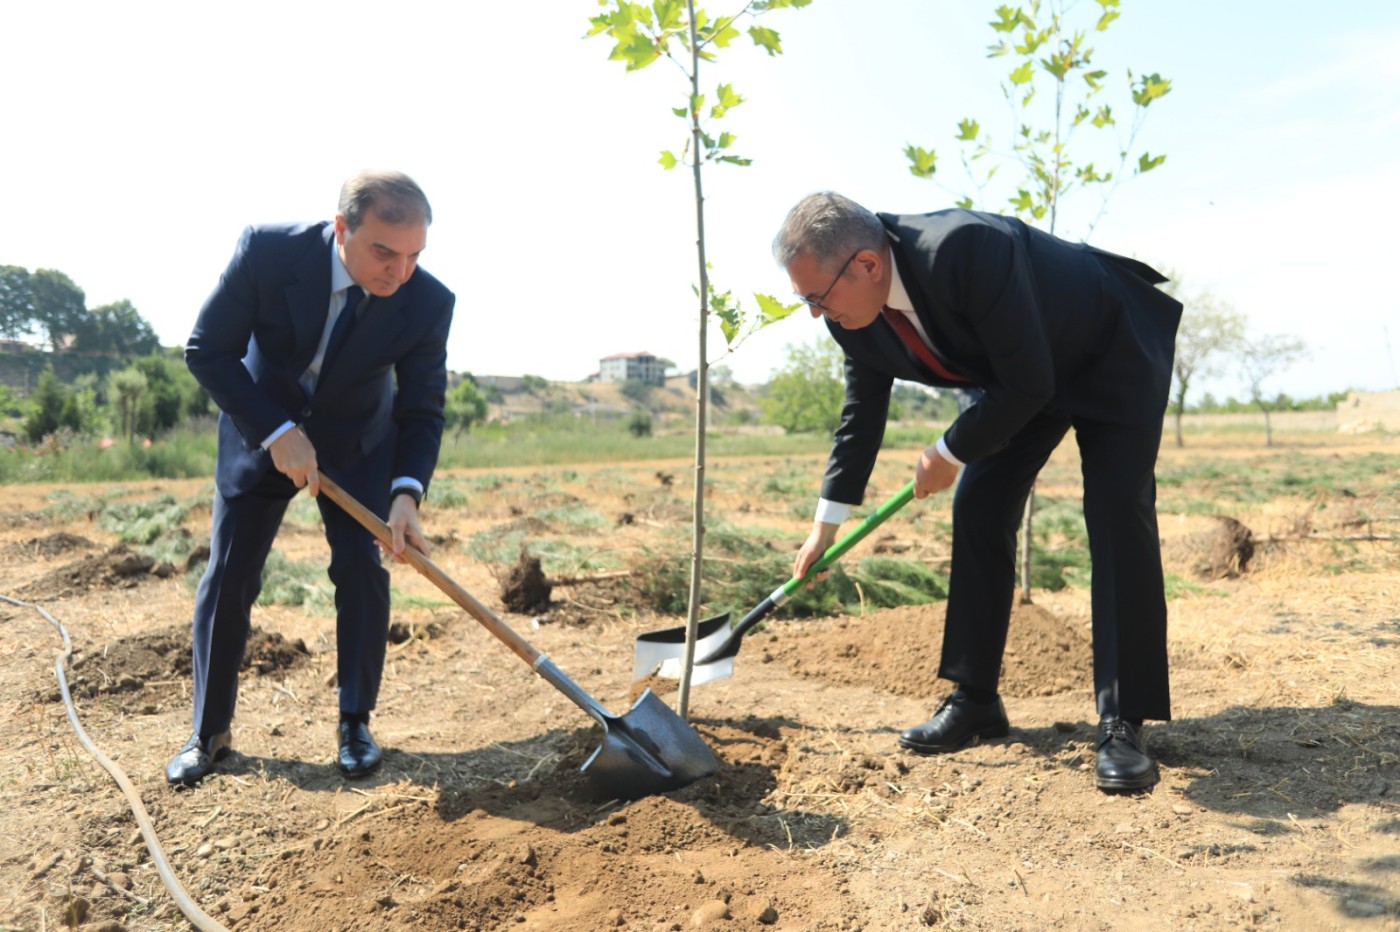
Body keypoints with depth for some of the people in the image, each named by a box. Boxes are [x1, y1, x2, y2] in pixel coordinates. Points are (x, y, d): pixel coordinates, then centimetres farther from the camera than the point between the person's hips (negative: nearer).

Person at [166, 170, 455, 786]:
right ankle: (209, 732, 18)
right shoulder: (266, 251, -28)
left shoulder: (429, 303, -25)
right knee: (228, 575, 1)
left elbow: (422, 410, -17)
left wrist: (407, 492, -33)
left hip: (357, 442, 0)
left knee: (361, 568, -9)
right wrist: (277, 433, -27)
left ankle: (355, 723, 9)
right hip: (261, 430, 0)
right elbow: (207, 351, -18)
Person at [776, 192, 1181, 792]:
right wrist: (826, 524, 5)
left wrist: (949, 455, -20)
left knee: (1119, 515, -18)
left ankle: (1122, 723, -10)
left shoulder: (967, 249, -40)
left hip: (1112, 355, -6)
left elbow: (1027, 384, -33)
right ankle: (975, 702, 7)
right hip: (1018, 377, 7)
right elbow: (863, 410, -1)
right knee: (978, 510, -2)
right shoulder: (854, 314, -16)